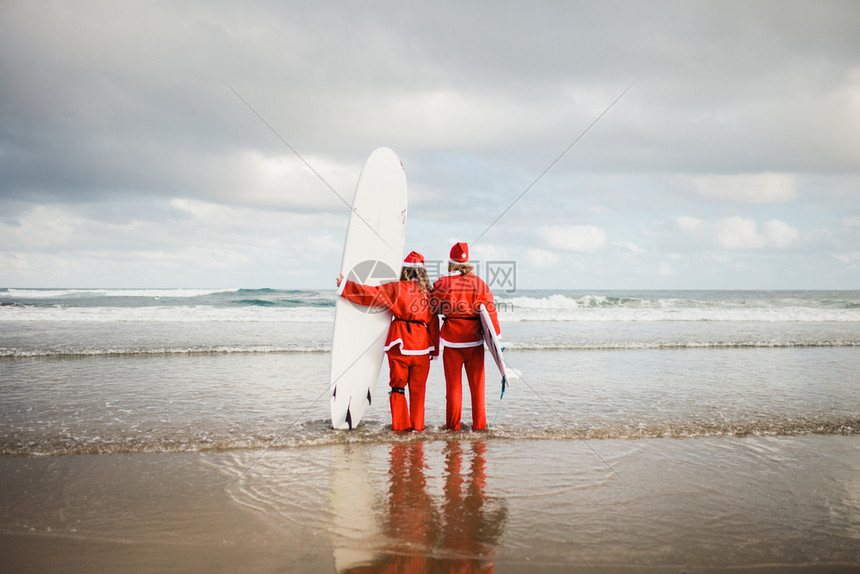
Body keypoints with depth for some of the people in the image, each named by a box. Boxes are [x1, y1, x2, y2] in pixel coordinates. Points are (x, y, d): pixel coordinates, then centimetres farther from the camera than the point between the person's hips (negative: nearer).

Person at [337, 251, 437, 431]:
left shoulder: (396, 288, -3)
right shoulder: (427, 293, 8)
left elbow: (370, 294, -5)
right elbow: (433, 323, 11)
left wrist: (345, 285, 4)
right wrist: (433, 348, 18)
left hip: (400, 344, -3)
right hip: (421, 348, 3)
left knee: (398, 386, 7)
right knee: (417, 388, 10)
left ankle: (400, 424, 6)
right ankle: (417, 425, 11)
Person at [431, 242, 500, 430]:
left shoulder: (442, 284, -2)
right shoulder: (479, 283, 0)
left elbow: (432, 311, 4)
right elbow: (489, 310, -1)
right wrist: (495, 336, 5)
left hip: (451, 340, -1)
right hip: (474, 339, 1)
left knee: (453, 384, 6)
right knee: (477, 384, 9)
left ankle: (453, 425, 11)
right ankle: (479, 424, 13)